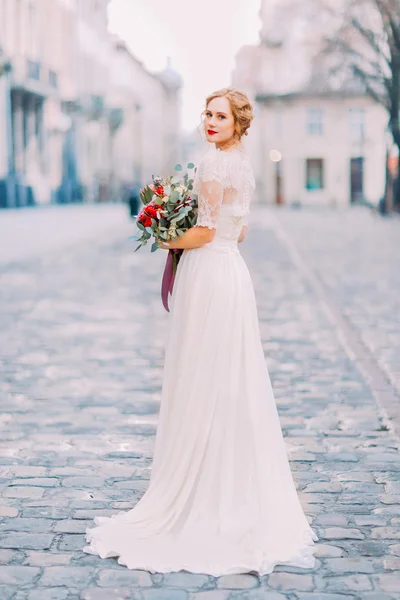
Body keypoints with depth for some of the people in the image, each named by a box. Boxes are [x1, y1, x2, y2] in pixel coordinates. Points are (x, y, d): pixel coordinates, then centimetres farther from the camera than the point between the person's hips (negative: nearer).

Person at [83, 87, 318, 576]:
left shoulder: (214, 162, -14)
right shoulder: (243, 163, 15)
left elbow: (204, 232, -18)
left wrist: (166, 241, -1)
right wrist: (184, 241, 15)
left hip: (208, 275, -10)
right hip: (232, 270, 10)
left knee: (202, 385, -3)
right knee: (232, 384, 13)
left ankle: (201, 497, 4)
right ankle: (241, 493, 21)